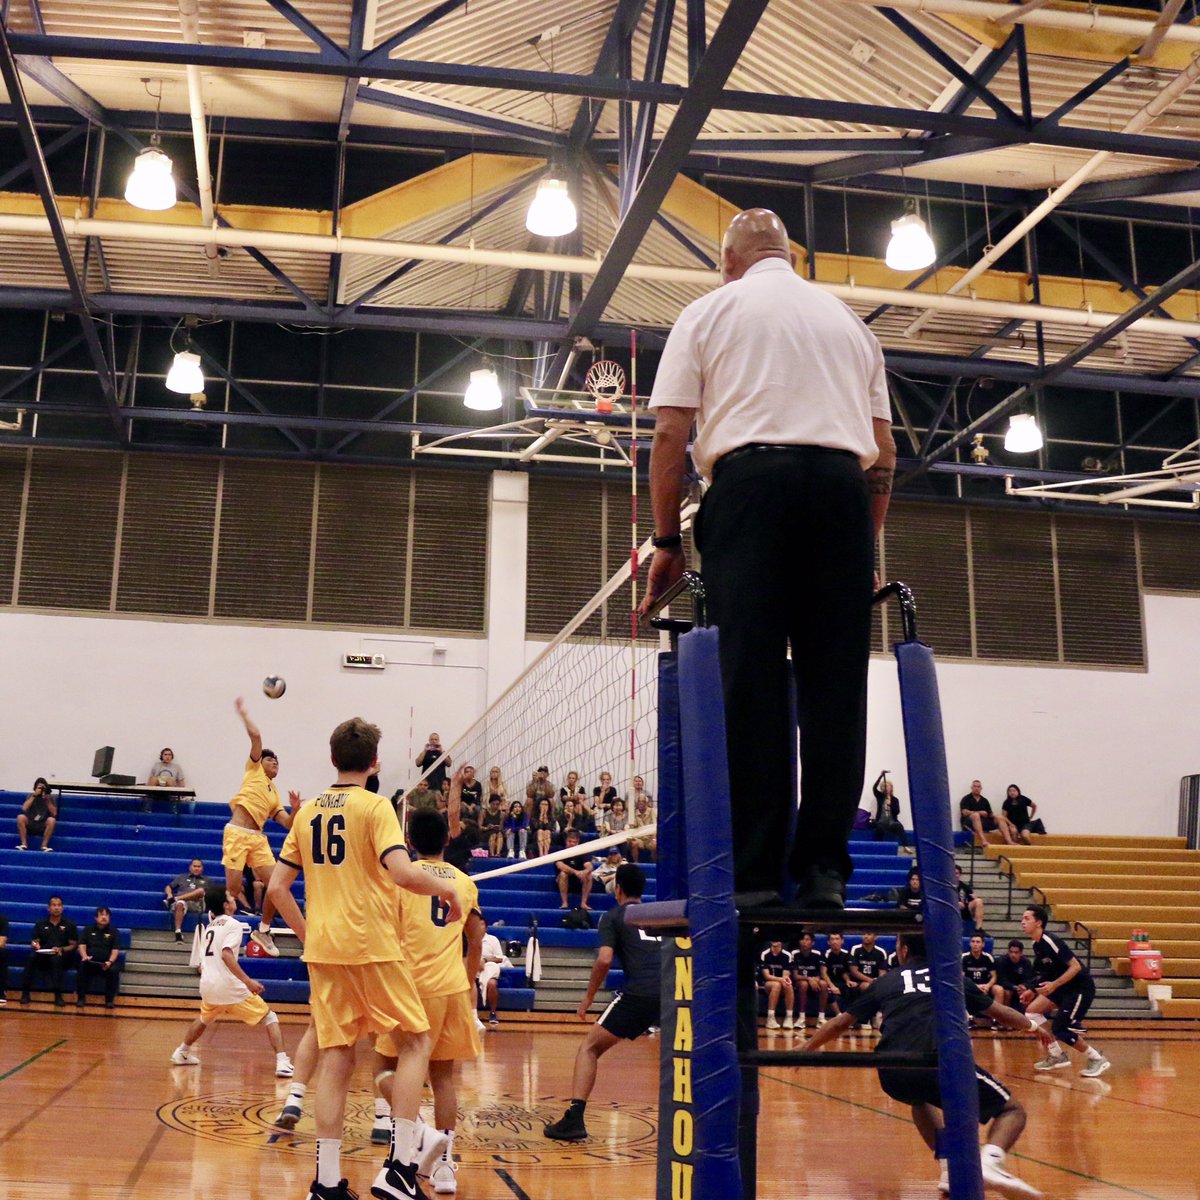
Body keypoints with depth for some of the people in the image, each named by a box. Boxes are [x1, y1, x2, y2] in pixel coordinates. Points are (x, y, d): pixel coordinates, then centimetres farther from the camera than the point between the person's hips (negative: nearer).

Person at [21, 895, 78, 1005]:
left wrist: (61, 949, -15)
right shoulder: (41, 924, 14)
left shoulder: (69, 925, 7)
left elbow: (73, 945, 4)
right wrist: (35, 945, -15)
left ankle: (58, 995, -36)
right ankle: (25, 992, -25)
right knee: (31, 958, -31)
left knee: (56, 959, -38)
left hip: (62, 956, -2)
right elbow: (33, 942, 10)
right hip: (43, 956, 2)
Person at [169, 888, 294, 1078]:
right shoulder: (233, 924, -5)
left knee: (204, 1019, 37)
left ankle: (181, 1053, 50)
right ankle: (282, 1063, -14)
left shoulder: (208, 927, 19)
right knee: (269, 1018, 1)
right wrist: (248, 981, -24)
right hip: (230, 987, -7)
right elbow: (226, 955, -21)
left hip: (207, 987, 7)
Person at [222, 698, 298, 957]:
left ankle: (263, 930, 14)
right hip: (237, 833, -6)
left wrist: (296, 809, -5)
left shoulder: (275, 795, 22)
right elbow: (256, 736, -2)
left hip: (258, 838, 6)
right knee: (233, 889, -8)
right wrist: (243, 713, 5)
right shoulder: (254, 771, 10)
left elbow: (288, 824, 12)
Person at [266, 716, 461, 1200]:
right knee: (415, 1043, 6)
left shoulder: (308, 811, 10)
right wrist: (445, 887, -3)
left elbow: (277, 888, 11)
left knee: (336, 1058, 9)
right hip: (372, 945, -6)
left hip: (323, 949, 6)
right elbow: (402, 872, -20)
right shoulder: (374, 806, -7)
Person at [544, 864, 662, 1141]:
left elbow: (604, 959, -2)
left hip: (639, 993, -4)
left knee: (590, 1048, 9)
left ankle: (574, 1118, -5)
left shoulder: (613, 917, 12)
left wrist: (589, 996, 8)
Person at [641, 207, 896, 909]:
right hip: (845, 486, 3)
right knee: (835, 682, 1)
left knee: (753, 679, -6)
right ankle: (823, 868, -2)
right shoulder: (849, 319, 25)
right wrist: (869, 548, 25)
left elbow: (671, 434, 5)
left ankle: (755, 871, -9)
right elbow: (884, 452, 18)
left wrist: (667, 540, 10)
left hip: (751, 477, -3)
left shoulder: (710, 311, 15)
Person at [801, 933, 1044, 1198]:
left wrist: (803, 1049, 43)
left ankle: (951, 1170, 18)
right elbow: (999, 1012, 33)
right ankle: (989, 1163, -16)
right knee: (1012, 1110, 15)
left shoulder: (885, 982, 25)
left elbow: (840, 1023, 30)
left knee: (921, 1099, 39)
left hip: (892, 1075, 3)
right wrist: (1032, 1025, 51)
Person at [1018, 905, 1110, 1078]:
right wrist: (1033, 991, 11)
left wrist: (1054, 985, -33)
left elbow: (1076, 966, -26)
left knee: (1060, 1029, -12)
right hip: (1063, 986, 9)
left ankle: (1097, 1060, 6)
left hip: (1081, 987, -9)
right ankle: (1056, 1056, 13)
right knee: (1031, 1012, 1)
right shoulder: (1036, 945, 4)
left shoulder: (1051, 942, -23)